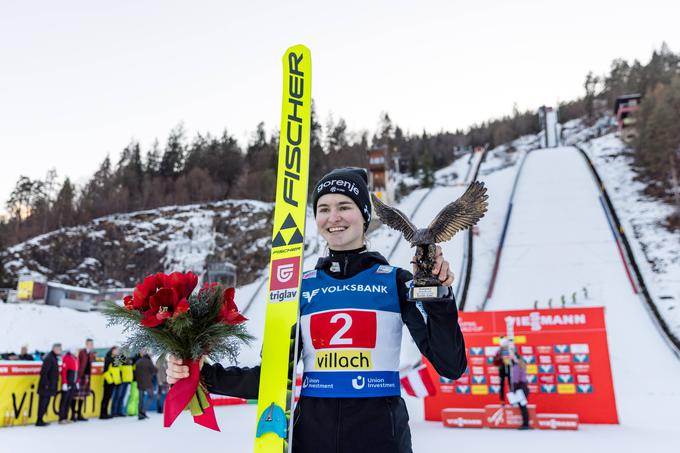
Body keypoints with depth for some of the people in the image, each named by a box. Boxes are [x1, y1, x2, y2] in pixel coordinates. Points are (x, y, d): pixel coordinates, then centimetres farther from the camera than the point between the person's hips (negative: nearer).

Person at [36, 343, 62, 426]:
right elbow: (43, 372, -22)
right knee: (43, 403, -4)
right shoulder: (49, 358, -16)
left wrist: (53, 385, 20)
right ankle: (39, 421, 1)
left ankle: (40, 420, 20)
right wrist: (46, 384, -21)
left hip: (50, 386, 10)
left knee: (45, 403, 13)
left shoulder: (54, 358, 14)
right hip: (46, 387, -10)